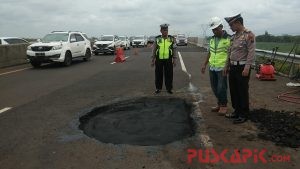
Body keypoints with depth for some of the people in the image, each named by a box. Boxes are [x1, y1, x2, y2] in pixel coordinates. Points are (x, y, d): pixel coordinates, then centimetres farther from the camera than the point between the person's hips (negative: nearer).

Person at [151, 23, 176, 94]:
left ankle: (169, 88, 18)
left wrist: (174, 60, 1)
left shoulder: (171, 39, 3)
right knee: (158, 75, 7)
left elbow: (173, 50, 5)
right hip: (159, 60, 0)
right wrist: (153, 60, 3)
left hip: (168, 60, 0)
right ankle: (158, 88, 21)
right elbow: (154, 50, 5)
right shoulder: (157, 39, 1)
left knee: (169, 75, 5)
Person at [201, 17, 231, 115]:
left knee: (221, 88, -2)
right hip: (212, 68, 6)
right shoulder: (212, 39, 12)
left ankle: (224, 106, 16)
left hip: (222, 68, -6)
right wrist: (205, 64, 18)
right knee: (214, 88, 12)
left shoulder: (228, 39, -9)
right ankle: (219, 104, 28)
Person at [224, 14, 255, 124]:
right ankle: (237, 111, 27)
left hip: (242, 67, -8)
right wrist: (227, 66, 19)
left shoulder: (249, 35, -10)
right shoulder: (234, 36, 14)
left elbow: (251, 52, -16)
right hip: (233, 67, 8)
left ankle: (243, 115, 12)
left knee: (242, 92, 0)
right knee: (233, 91, 13)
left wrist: (247, 68, -21)